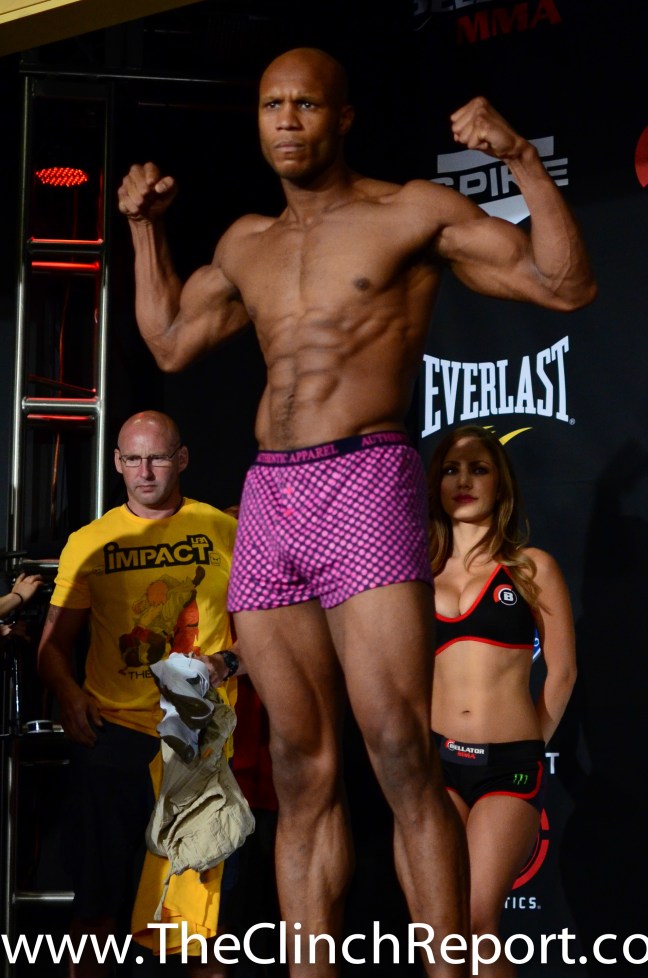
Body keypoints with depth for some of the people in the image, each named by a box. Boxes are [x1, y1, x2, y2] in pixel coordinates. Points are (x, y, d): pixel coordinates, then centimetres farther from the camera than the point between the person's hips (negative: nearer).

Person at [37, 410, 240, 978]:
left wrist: (229, 660, -12)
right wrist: (66, 691, -8)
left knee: (200, 904, 2)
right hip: (111, 731, 1)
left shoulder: (226, 532, 6)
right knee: (96, 907, 3)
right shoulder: (89, 543, 10)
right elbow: (55, 641, 12)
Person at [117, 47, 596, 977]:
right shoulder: (246, 243, 20)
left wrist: (523, 158, -12)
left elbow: (567, 284, -2)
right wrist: (145, 226, 28)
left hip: (368, 485, -5)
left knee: (403, 759, -14)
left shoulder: (412, 212, 4)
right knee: (304, 772, 4)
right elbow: (171, 342, 33)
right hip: (268, 502, 5)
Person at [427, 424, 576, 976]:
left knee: (476, 921, -14)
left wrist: (532, 744, 9)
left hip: (510, 764, -2)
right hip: (439, 760, 2)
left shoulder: (531, 568, 3)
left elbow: (562, 668, 5)